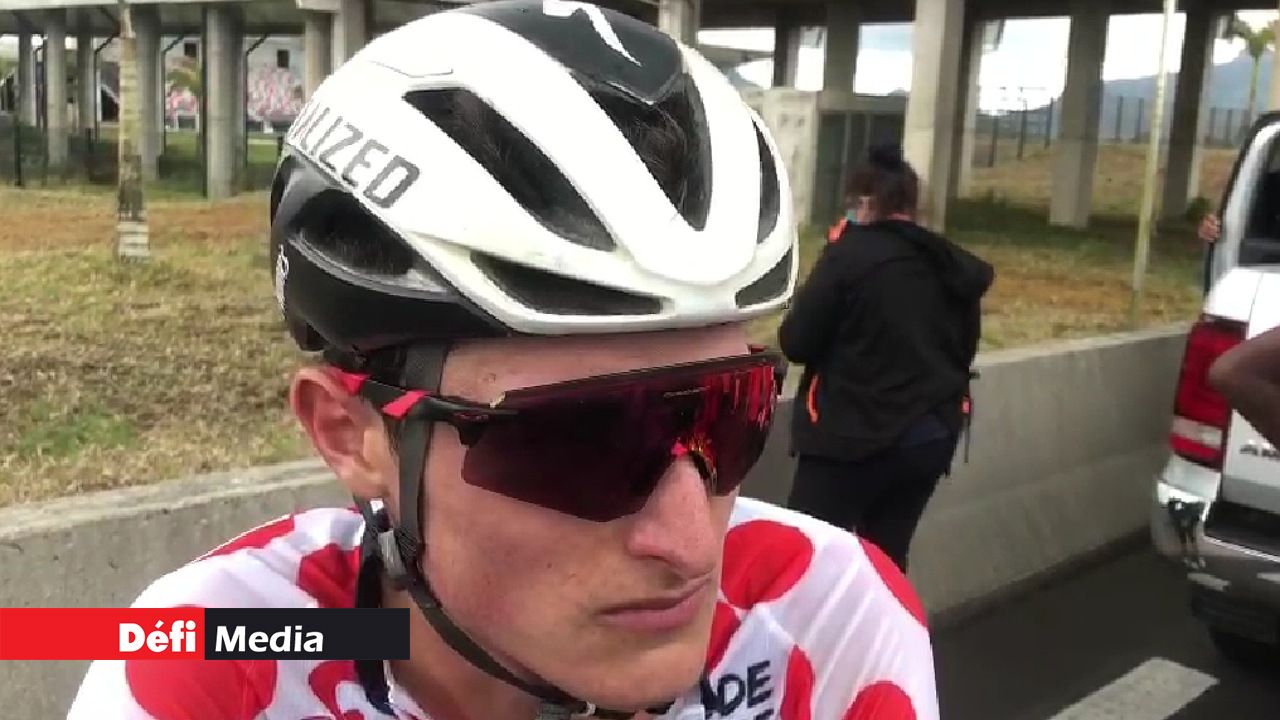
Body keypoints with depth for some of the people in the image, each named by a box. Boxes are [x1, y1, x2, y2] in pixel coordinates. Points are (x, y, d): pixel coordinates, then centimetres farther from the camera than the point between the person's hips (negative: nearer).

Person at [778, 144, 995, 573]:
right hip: (932, 436, 6)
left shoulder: (849, 254, -11)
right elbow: (965, 349, 18)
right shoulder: (954, 267, 7)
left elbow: (794, 342, -10)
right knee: (885, 561, 18)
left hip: (853, 436, -6)